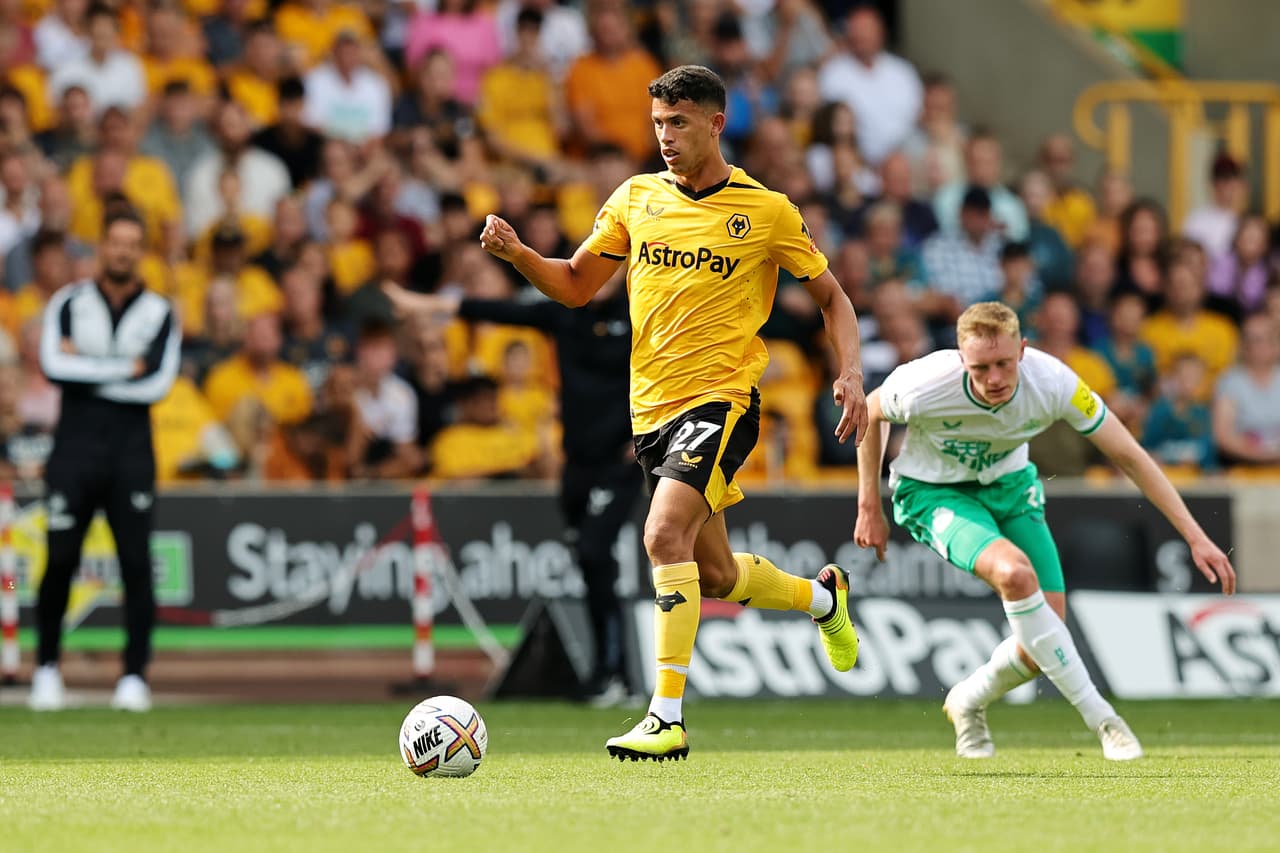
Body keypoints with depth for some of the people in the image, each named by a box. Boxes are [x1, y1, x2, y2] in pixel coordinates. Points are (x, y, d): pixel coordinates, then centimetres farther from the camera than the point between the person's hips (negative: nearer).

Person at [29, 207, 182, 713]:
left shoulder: (160, 315, 6)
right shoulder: (68, 304, 6)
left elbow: (159, 384, -7)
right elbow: (54, 366, -11)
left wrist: (87, 372, -7)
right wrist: (126, 368, -10)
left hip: (132, 454, 0)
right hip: (75, 447, 0)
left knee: (136, 563, -4)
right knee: (60, 561, -2)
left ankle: (135, 675, 1)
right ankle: (47, 667, 12)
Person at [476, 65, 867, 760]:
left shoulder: (767, 212, -3)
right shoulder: (636, 198, 7)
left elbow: (830, 296, 8)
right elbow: (576, 285, 13)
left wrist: (850, 373, -7)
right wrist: (516, 253, -6)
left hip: (721, 398, -6)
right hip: (650, 408, 6)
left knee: (665, 535, -26)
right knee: (714, 575, 13)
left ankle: (666, 719, -25)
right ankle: (822, 597, 45)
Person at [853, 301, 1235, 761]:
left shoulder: (1053, 382, -28)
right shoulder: (926, 387, -33)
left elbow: (1128, 455, -19)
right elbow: (870, 413, -8)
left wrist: (1195, 537, -21)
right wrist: (870, 508, -4)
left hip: (1009, 483, 3)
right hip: (934, 492, -3)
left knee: (1046, 638, -8)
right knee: (1015, 571, -33)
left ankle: (969, 702, 25)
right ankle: (1100, 719, -24)